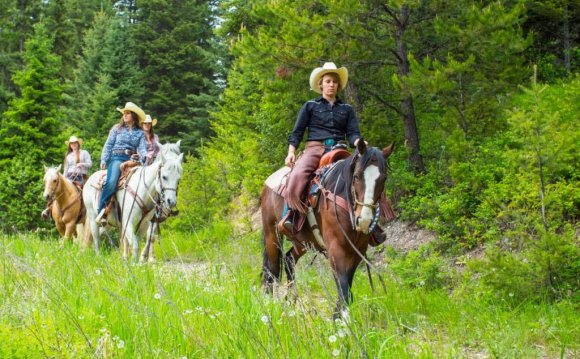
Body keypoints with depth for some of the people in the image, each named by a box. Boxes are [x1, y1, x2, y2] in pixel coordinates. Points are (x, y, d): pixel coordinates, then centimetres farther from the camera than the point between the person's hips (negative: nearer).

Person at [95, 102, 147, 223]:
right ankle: (101, 210, -26)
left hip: (132, 160, 2)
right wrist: (103, 160, 0)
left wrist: (145, 156, -18)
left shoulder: (140, 133, 15)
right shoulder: (117, 128, 13)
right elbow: (108, 145, 11)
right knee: (112, 181, -29)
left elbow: (142, 148, 5)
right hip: (117, 158, -2)